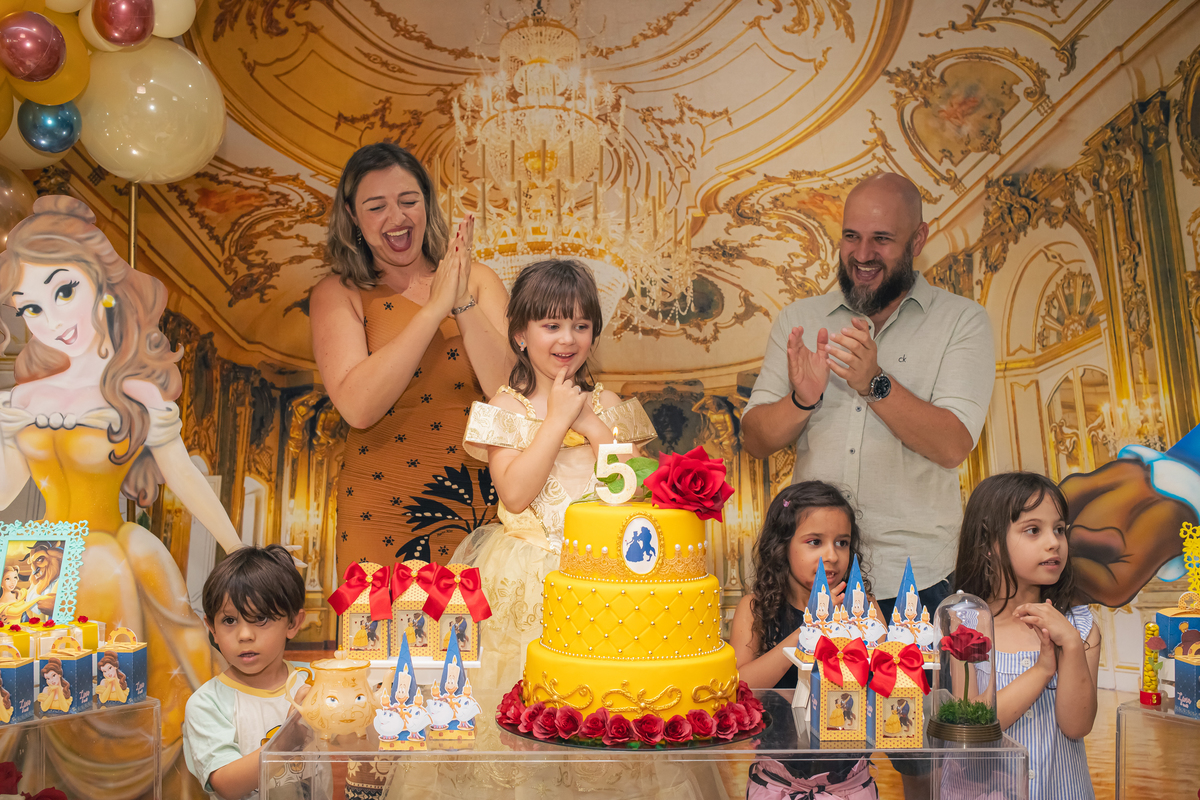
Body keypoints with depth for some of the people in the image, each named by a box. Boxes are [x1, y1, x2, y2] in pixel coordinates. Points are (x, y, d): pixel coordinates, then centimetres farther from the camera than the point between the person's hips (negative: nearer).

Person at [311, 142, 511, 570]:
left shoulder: (477, 280, 5)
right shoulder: (338, 294, 0)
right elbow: (357, 408, -17)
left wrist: (464, 302, -16)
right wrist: (435, 307, -16)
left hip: (484, 502, 2)